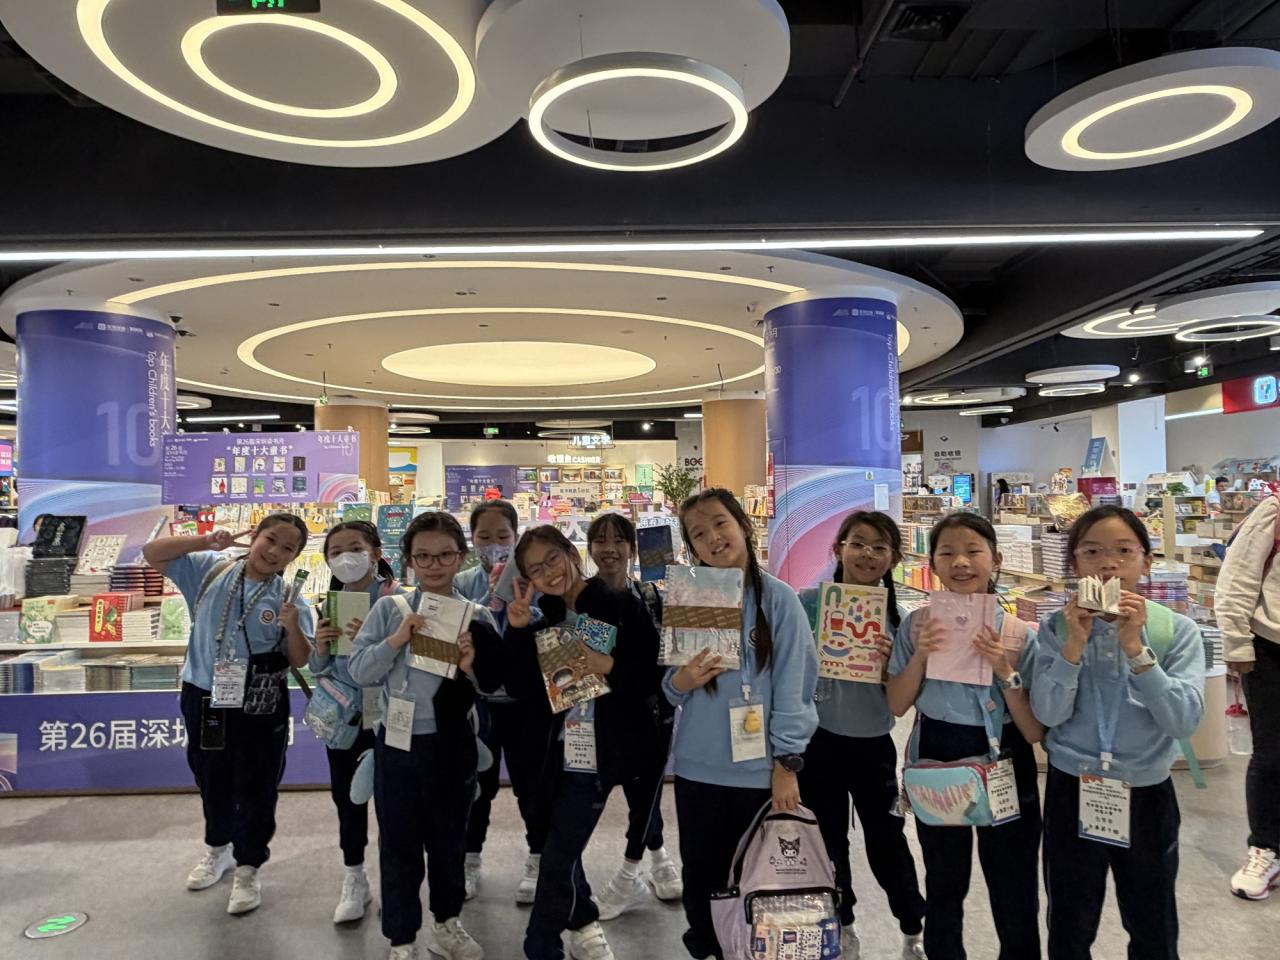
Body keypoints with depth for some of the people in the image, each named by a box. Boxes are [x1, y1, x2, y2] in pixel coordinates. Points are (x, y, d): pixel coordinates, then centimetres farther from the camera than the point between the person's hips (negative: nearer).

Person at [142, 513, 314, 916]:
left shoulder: (289, 598, -11)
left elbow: (300, 661, -11)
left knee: (256, 789, 7)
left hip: (259, 709, -3)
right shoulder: (210, 568, -4)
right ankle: (218, 847, 47)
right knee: (211, 780, 23)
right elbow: (152, 554, -6)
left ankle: (247, 868, 27)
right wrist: (205, 541, -18)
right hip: (203, 699, 3)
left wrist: (293, 628, -31)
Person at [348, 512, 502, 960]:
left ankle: (446, 924, 40)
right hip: (399, 744, -1)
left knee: (449, 839, 18)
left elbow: (496, 687, -1)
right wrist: (396, 640, -20)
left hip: (453, 745, 1)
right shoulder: (389, 609, -4)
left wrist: (472, 670, -21)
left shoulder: (478, 617, -4)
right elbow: (359, 671, -7)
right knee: (399, 845, 10)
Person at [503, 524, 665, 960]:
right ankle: (584, 924, 43)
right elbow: (524, 689, -3)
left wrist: (611, 667, -27)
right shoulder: (544, 618, 6)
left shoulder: (622, 606, -10)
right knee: (562, 846, 18)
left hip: (603, 753, -5)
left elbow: (655, 676, -13)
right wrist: (518, 631, -12)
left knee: (559, 855, 1)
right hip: (565, 752, 6)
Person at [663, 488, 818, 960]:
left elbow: (793, 685, -7)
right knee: (701, 877, 14)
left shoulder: (778, 599, -8)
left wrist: (786, 764, -9)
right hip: (697, 769, 2)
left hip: (760, 769, -2)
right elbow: (667, 688, 5)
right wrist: (681, 681, -17)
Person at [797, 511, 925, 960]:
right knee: (828, 842, 17)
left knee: (887, 842, 12)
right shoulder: (809, 602, -10)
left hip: (874, 747, 0)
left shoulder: (898, 619, -5)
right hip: (819, 743, 0)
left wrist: (886, 666, -20)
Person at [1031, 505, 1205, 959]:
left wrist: (1135, 648, -27)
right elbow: (1048, 714, -15)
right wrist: (1074, 644, -25)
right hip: (1071, 791, 0)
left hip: (1147, 794, 0)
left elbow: (1184, 721, -19)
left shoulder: (1177, 630, -9)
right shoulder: (1057, 627, -8)